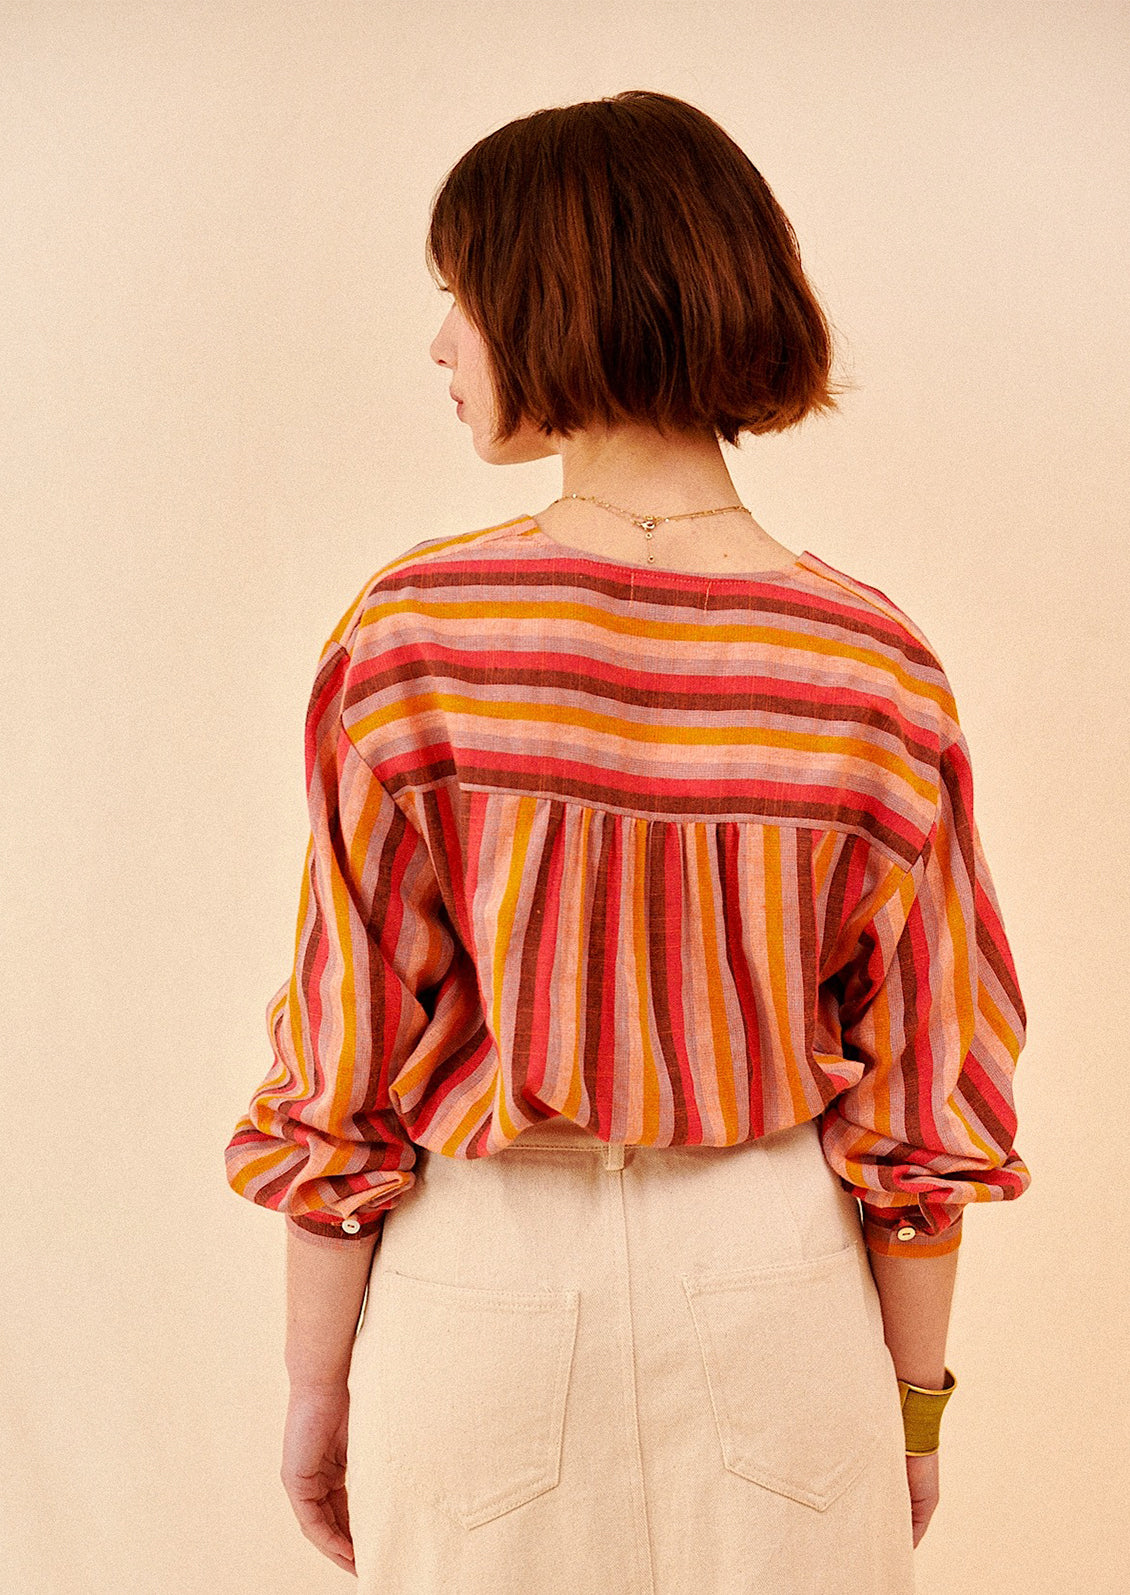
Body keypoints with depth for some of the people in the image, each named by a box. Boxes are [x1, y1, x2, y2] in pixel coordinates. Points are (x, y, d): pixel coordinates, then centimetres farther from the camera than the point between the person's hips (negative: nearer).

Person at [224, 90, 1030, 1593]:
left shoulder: (409, 642, -16)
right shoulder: (873, 671, -12)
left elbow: (347, 1067, -10)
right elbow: (920, 1097, -5)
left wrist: (316, 1380, 3)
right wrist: (918, 1398, 9)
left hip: (486, 1289, -1)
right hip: (774, 1292, 1)